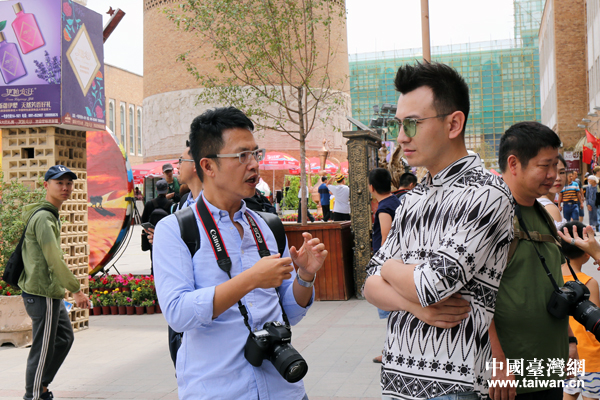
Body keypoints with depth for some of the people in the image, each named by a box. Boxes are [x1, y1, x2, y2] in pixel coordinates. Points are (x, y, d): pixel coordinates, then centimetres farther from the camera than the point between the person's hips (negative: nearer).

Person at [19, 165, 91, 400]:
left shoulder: (51, 215, 16)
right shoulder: (43, 217, -17)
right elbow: (54, 260, -21)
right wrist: (76, 290, -16)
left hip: (51, 293, 11)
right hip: (43, 294, -11)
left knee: (65, 337, 19)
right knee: (42, 349, -1)